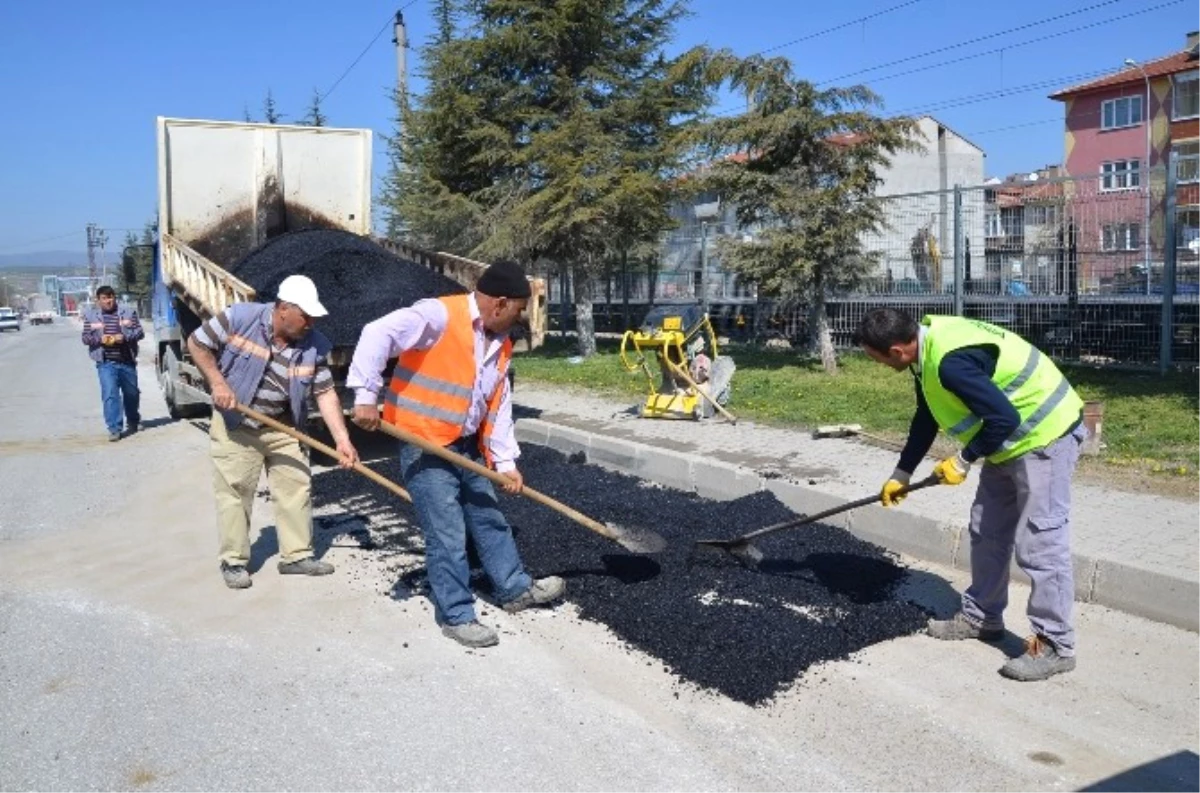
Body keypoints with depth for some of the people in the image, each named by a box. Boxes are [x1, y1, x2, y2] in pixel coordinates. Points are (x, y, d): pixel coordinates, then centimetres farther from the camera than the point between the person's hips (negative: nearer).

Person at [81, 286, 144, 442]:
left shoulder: (128, 312, 4)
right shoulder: (91, 315, 5)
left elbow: (140, 332, 2)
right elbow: (86, 337, 6)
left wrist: (125, 337, -17)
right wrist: (99, 339, -14)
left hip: (127, 361, 2)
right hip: (106, 363, -1)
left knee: (132, 394, 16)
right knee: (110, 394, -13)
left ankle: (133, 422, 39)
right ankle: (114, 429, -12)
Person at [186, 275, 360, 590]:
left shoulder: (315, 345, -11)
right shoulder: (239, 318, -19)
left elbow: (325, 393, -8)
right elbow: (196, 343, -7)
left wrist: (343, 440, -15)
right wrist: (217, 383, -18)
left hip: (283, 428, 4)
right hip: (235, 425, -3)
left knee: (297, 487, 5)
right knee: (234, 491, 0)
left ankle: (297, 555, 18)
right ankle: (233, 561, 13)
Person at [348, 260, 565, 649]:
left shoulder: (500, 343, 8)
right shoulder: (439, 315, -19)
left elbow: (500, 404, 11)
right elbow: (377, 334, -27)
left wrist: (505, 460, 7)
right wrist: (366, 396, -31)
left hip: (467, 445, 8)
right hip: (424, 444, -8)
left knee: (489, 519, 20)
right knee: (448, 535, -2)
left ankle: (515, 588, 37)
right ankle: (456, 616, 13)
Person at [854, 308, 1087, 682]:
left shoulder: (951, 362, -32)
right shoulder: (929, 345, 1)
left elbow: (1003, 418, -31)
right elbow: (925, 419, 13)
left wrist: (963, 461, -16)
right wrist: (901, 474, 18)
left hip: (1044, 436, -10)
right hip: (1008, 440, 11)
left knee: (1039, 542, -8)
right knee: (986, 533, 15)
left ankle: (1054, 645, 1)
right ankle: (982, 617, 28)